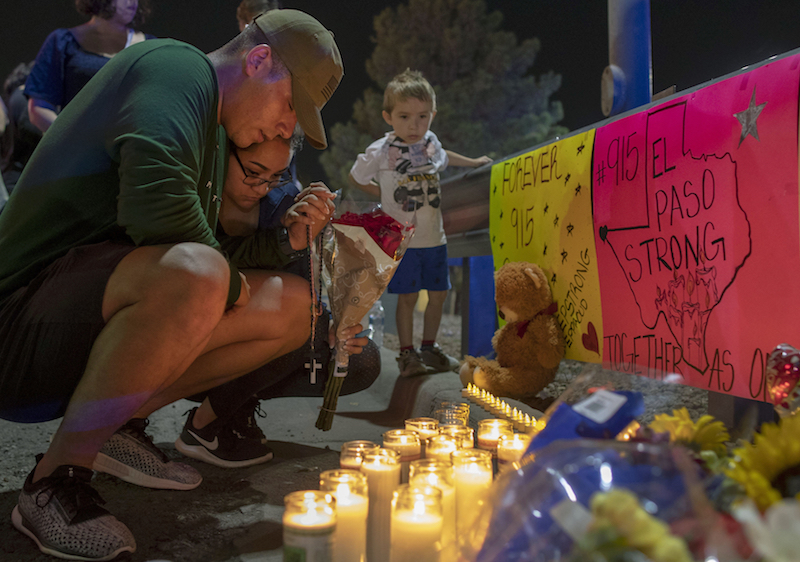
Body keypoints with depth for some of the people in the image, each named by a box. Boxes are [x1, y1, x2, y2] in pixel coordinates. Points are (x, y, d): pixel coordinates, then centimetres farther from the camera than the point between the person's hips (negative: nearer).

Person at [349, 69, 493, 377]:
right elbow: (356, 177, 3)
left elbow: (443, 156, 28)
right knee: (408, 296, -1)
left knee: (438, 293, 11)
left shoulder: (430, 142, 4)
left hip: (434, 236, 5)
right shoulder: (380, 151, -12)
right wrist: (384, 194, 0)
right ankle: (407, 353, 16)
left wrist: (474, 162, 35)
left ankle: (429, 347, 29)